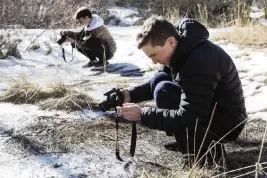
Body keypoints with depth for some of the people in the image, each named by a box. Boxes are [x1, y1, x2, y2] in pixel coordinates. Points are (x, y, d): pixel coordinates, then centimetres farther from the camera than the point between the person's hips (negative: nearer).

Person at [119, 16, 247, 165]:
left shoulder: (200, 60, -32)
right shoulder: (180, 50, -3)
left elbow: (187, 118, -33)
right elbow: (159, 82, 13)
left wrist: (142, 114, -28)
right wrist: (132, 94, -5)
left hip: (225, 122, -9)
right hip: (204, 111, 9)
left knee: (164, 92, -24)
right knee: (158, 80, 1)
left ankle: (208, 148, -13)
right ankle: (190, 138, 8)